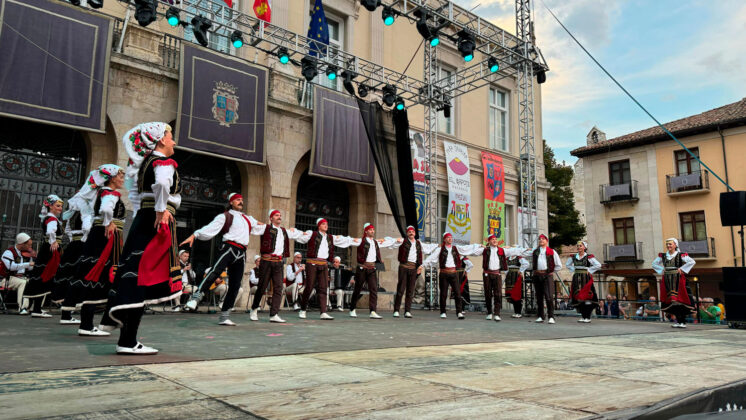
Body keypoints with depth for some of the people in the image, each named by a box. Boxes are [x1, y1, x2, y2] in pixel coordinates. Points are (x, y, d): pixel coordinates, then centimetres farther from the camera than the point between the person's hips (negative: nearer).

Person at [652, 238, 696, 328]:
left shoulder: (680, 255, -2)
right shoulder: (663, 256, 11)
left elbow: (692, 262, -11)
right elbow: (654, 264, 21)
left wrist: (682, 269, -11)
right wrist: (662, 270, 8)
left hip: (678, 279, -4)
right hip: (667, 279, 5)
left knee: (679, 299, -8)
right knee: (672, 300, 4)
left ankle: (683, 322, -3)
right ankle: (678, 321, 13)